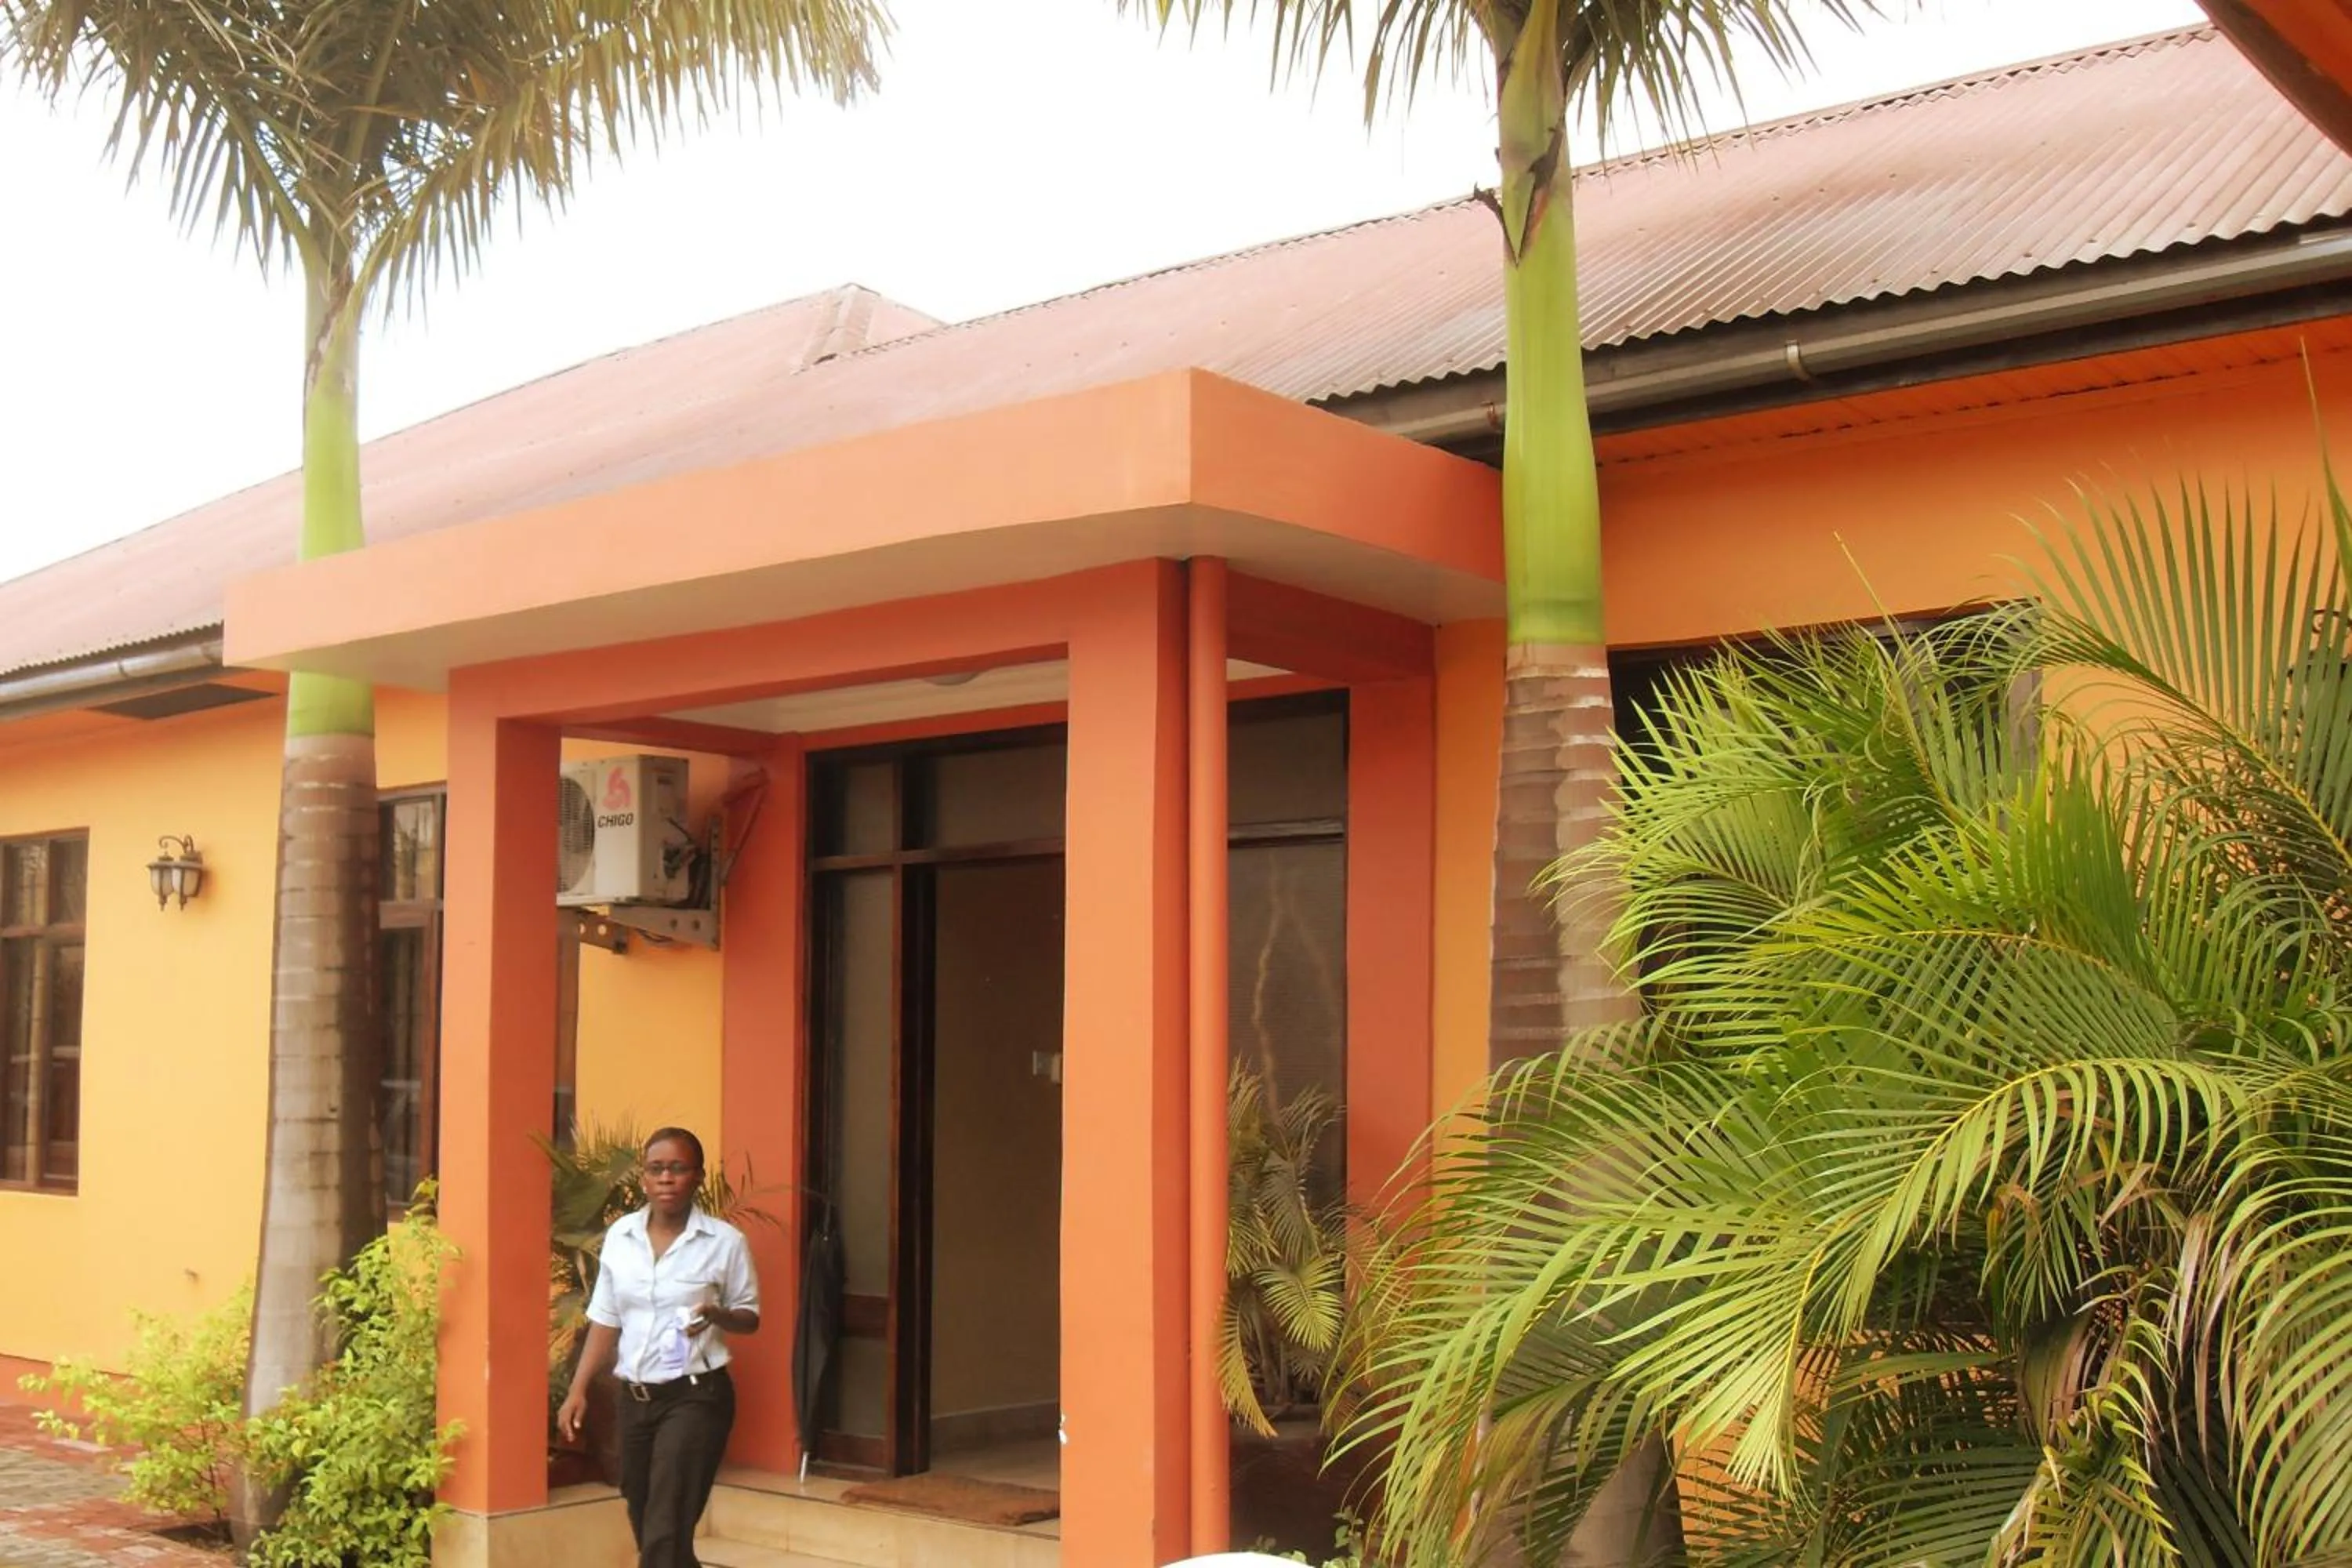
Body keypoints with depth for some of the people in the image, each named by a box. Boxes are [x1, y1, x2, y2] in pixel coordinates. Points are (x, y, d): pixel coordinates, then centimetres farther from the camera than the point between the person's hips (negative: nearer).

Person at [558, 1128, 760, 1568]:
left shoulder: (725, 1241, -8)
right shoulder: (620, 1235, 4)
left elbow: (750, 1316, 1)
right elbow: (605, 1321, 10)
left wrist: (718, 1315, -21)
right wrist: (578, 1389, 3)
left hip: (696, 1396, -5)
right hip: (634, 1398, 5)